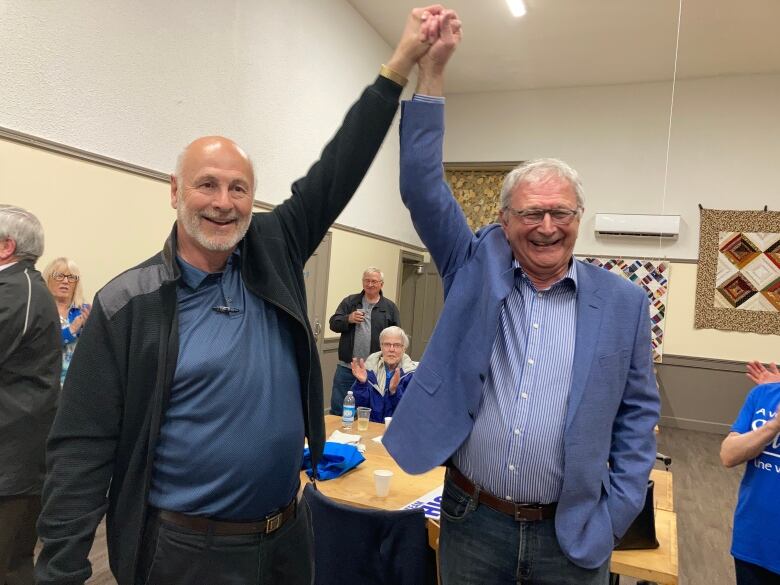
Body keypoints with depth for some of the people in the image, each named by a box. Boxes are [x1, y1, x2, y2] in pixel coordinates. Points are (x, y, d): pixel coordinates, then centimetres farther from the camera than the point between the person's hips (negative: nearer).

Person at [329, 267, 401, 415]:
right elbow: (333, 324, 3)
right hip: (346, 367, 1)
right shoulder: (349, 301, 8)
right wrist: (348, 319, -17)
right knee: (337, 410, 7)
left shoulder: (390, 307, 5)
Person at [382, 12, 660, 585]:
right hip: (470, 518, 1)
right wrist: (431, 70, -14)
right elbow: (423, 188, -10)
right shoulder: (475, 269, -3)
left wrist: (616, 515, -2)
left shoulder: (624, 302, -3)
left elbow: (638, 413, 3)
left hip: (571, 533, 0)